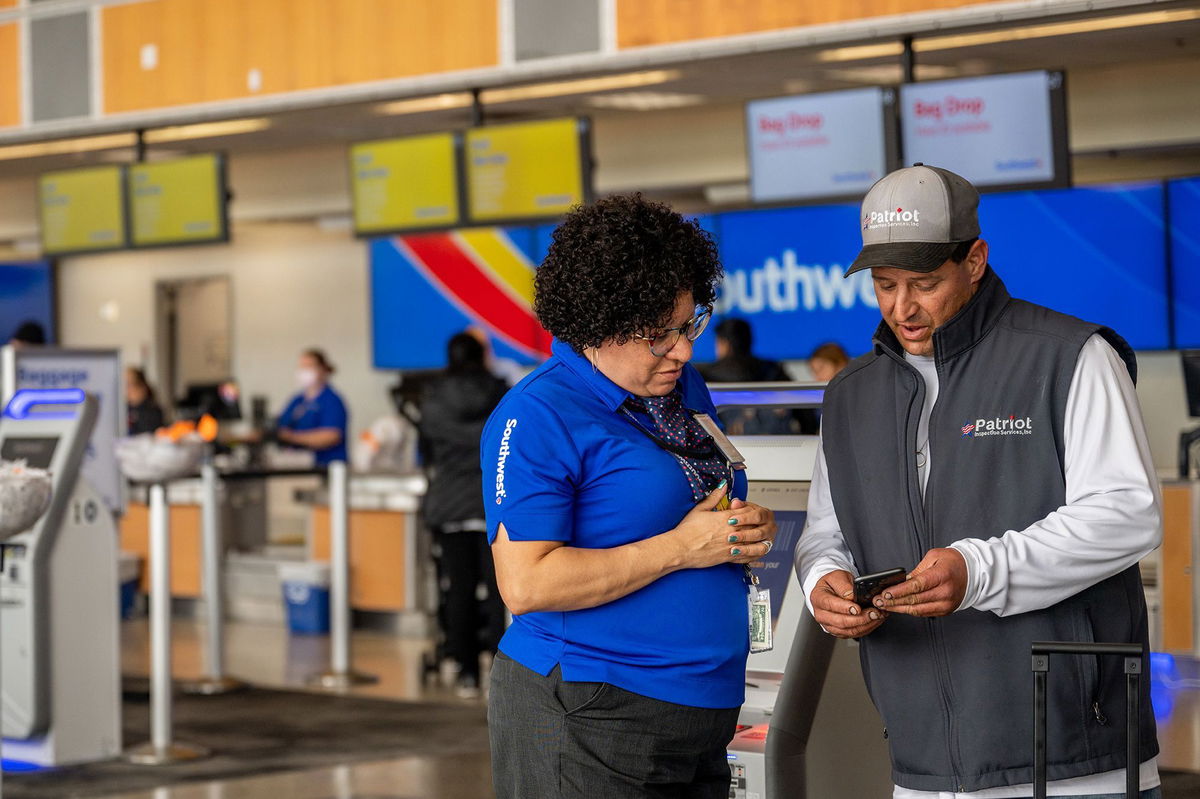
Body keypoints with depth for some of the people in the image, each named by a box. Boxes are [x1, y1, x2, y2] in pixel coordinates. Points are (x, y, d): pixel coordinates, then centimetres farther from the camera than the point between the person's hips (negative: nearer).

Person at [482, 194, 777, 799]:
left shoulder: (682, 387, 11)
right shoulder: (537, 417, -14)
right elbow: (525, 584, -22)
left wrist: (751, 530, 1)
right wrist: (680, 548, -20)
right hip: (586, 721, -8)